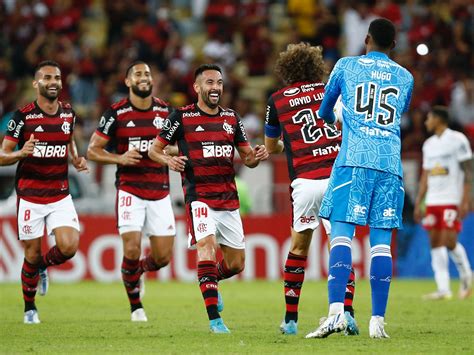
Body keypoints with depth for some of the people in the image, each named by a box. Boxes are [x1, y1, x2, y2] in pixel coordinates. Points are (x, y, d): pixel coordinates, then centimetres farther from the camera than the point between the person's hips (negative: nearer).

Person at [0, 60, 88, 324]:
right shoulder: (23, 116, -9)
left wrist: (77, 159, 4)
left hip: (61, 195, 3)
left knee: (69, 247, -15)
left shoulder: (69, 113, 4)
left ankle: (43, 266, 20)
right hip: (30, 196, -3)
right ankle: (30, 308, 23)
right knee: (32, 254, 1)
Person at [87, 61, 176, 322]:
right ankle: (136, 306, 7)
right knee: (132, 250, -13)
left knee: (163, 257, -1)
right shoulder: (116, 113, -3)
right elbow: (93, 150, 0)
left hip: (160, 192, 3)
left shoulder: (165, 111, 5)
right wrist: (120, 158, -17)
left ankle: (138, 271, 34)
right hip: (130, 191, -3)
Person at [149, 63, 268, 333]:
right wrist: (169, 160, -17)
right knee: (207, 246, -24)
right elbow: (154, 149, 5)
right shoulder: (182, 117, -1)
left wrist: (257, 156, -8)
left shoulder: (232, 118, 11)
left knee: (236, 263, 7)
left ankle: (212, 281, 42)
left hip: (229, 198, 5)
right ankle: (214, 318, -24)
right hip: (199, 196, -5)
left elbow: (247, 158, 16)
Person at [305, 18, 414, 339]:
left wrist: (331, 122, 50)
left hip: (354, 160, -2)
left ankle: (336, 311, -24)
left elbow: (324, 110, 26)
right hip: (390, 164, 2)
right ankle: (378, 320, -3)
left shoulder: (346, 66, 12)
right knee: (381, 241, 2)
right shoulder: (405, 77, 17)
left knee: (342, 233, -7)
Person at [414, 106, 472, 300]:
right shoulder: (429, 144, 16)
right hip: (432, 201, 7)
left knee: (449, 241, -12)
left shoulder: (457, 139, -5)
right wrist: (418, 203, 15)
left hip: (452, 200, -7)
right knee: (435, 242, 0)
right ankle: (443, 289, 0)